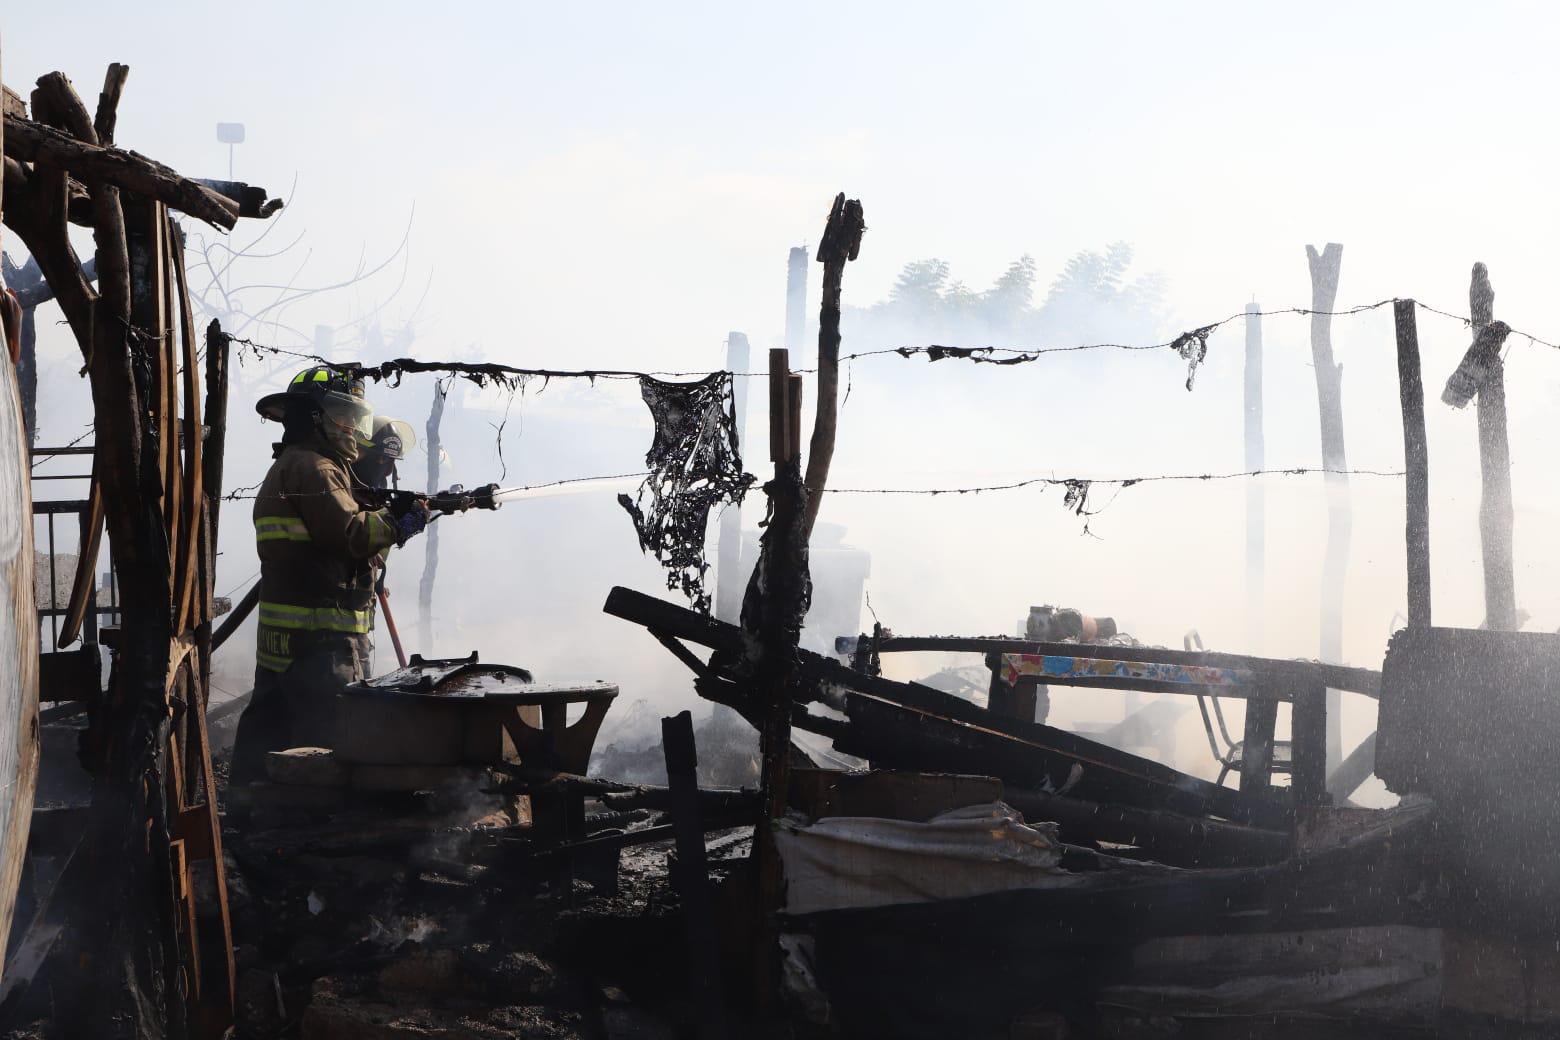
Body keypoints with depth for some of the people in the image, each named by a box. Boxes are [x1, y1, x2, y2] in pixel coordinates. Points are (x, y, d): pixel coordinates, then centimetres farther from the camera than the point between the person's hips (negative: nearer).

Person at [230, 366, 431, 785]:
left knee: (267, 735, 12)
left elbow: (333, 536, 19)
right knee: (326, 740, -9)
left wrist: (388, 517, 6)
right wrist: (400, 522, -6)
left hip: (281, 638, 11)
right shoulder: (312, 468, -11)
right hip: (319, 640, -11)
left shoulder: (288, 468, 23)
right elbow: (350, 533, -21)